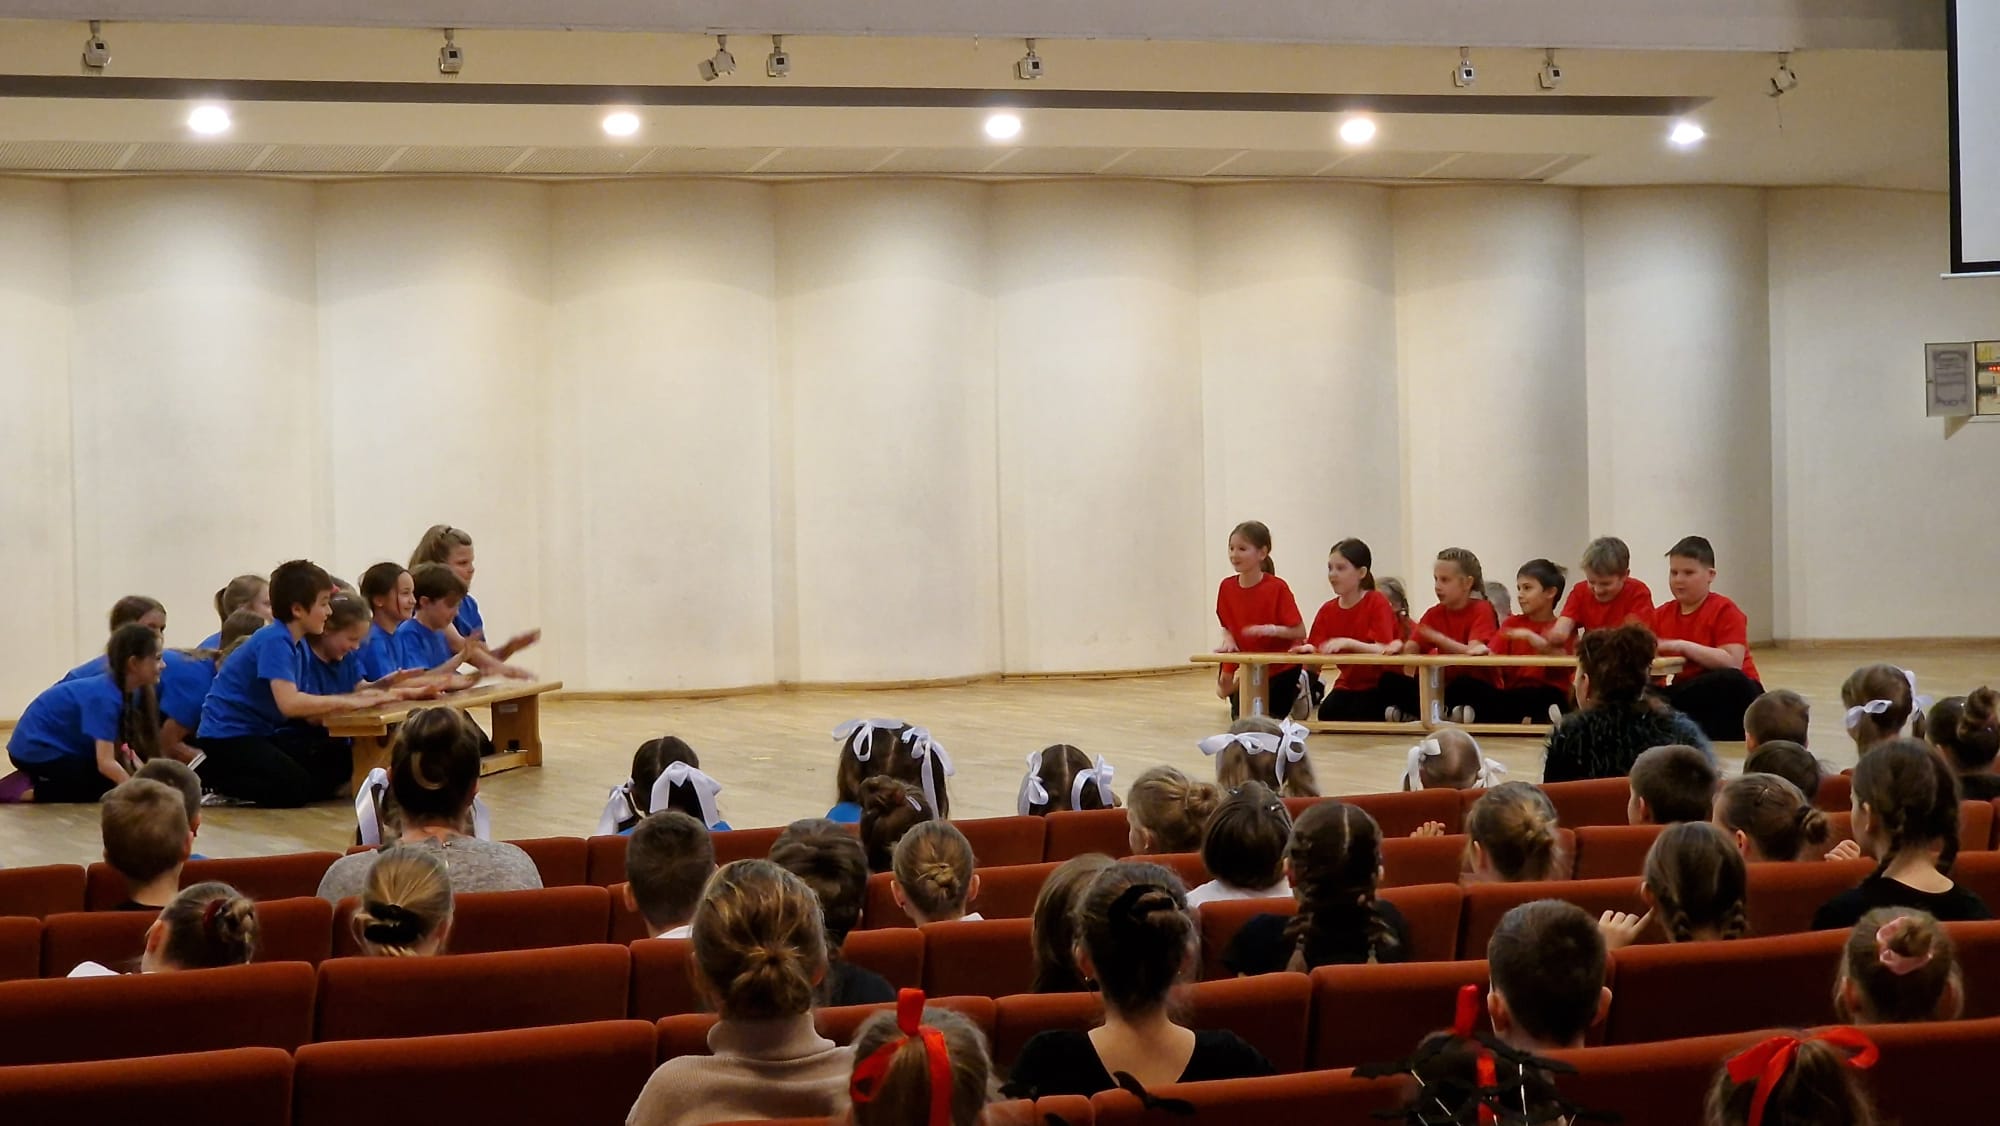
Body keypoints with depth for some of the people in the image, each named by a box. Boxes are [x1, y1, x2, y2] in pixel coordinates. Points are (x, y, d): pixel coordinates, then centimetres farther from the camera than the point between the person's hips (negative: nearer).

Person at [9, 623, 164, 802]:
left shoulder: (125, 691, -1)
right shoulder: (105, 696, -27)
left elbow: (121, 750, 1)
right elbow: (106, 762, -32)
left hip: (58, 745, 9)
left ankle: (48, 785, 10)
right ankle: (45, 792, -5)